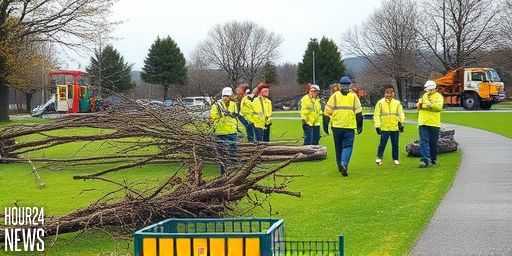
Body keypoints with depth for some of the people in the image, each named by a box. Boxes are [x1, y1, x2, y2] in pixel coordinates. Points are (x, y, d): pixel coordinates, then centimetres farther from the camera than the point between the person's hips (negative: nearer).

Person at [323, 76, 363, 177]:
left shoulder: (334, 96, 3)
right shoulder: (354, 96, 3)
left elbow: (327, 112, 1)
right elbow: (359, 112, 4)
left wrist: (326, 125, 8)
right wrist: (359, 126, 12)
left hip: (336, 126, 1)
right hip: (350, 127, -1)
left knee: (338, 147, 15)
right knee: (347, 146, -1)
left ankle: (340, 165, 23)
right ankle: (344, 164, -23)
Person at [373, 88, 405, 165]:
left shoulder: (397, 103, 10)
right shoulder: (380, 103, 2)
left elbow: (401, 113, 10)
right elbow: (376, 115, 1)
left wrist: (401, 122, -5)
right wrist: (377, 126, -6)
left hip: (395, 127, 3)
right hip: (384, 128, -2)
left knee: (395, 144, 8)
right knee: (382, 144, -4)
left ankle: (395, 159, 18)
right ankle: (379, 158, 8)